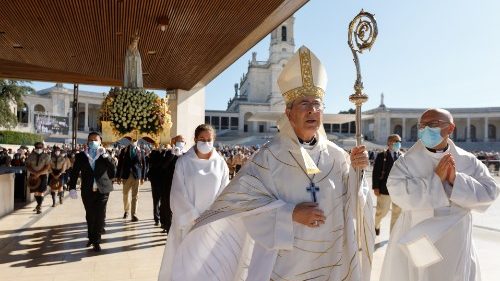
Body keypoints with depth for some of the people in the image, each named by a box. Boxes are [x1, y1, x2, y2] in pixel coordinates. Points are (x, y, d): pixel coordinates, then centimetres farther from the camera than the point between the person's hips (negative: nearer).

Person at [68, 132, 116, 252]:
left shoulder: (105, 156, 2)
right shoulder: (80, 156, 5)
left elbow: (114, 171, -10)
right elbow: (74, 173, 3)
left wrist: (105, 156, -16)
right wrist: (72, 188, -8)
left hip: (102, 190, -1)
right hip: (87, 191, 1)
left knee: (100, 216, -1)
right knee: (90, 216, 12)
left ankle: (96, 241, 10)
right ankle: (91, 237, 30)